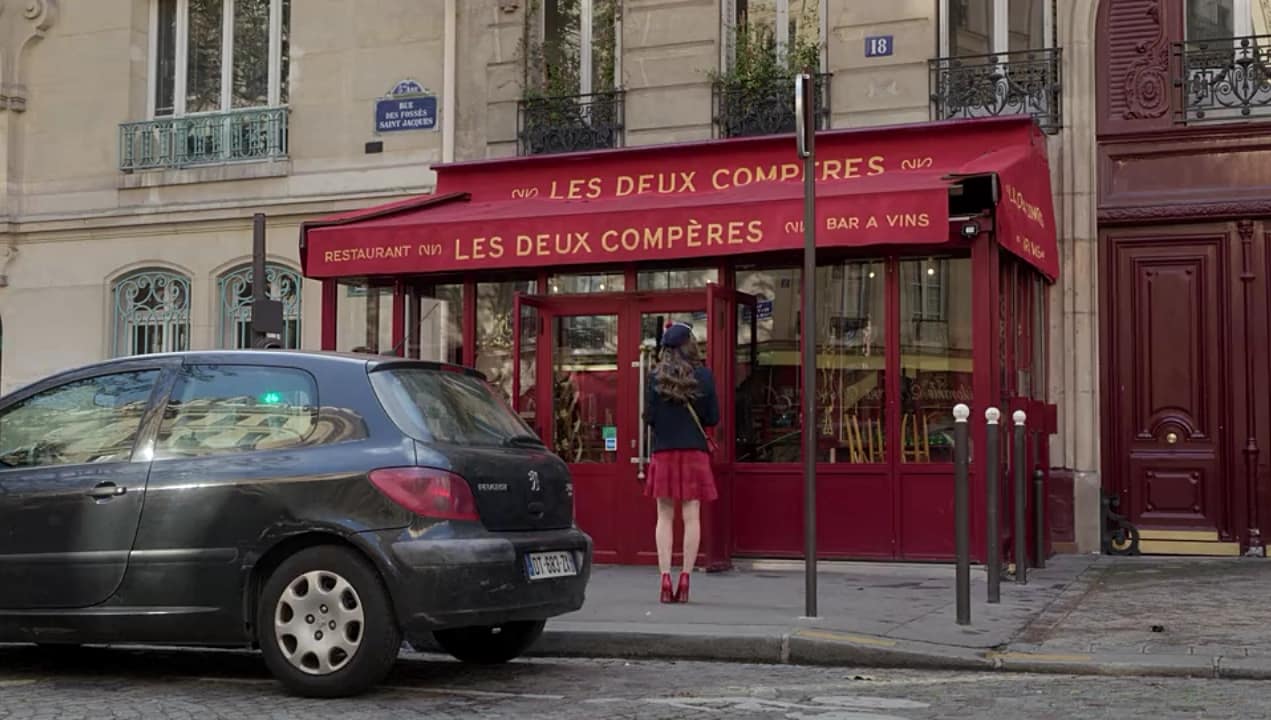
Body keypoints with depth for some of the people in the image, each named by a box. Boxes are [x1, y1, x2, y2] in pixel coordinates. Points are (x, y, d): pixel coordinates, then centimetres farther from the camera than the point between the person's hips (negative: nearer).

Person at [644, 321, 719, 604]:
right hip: (695, 451, 0)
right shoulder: (703, 376, -2)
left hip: (664, 451, 1)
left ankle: (665, 578, -1)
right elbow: (713, 418, 0)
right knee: (691, 516, 3)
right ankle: (685, 578, 1)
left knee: (665, 517, 5)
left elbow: (649, 416, -1)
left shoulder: (656, 376, -1)